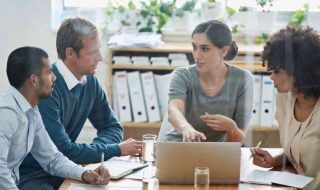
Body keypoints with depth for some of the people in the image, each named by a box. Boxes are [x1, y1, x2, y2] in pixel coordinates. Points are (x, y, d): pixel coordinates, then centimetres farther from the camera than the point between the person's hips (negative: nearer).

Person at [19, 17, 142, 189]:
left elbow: (112, 127, 12)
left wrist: (92, 151, -10)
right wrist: (117, 150, -15)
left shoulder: (89, 81, 1)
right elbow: (64, 151, -24)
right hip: (31, 176, -7)